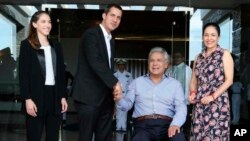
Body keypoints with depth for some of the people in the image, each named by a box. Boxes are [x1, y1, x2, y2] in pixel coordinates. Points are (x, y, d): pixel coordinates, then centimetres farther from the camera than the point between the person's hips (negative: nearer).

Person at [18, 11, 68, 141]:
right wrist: (27, 98, -15)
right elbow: (23, 74, -6)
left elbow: (61, 72, 14)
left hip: (55, 95, 4)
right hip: (36, 96, -4)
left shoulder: (56, 46, 15)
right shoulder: (26, 44, 1)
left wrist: (63, 96, 7)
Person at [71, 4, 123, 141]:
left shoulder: (111, 41, 20)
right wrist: (115, 82, -20)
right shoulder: (91, 34, -8)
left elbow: (109, 66, 16)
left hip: (105, 97, 8)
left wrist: (114, 89, 2)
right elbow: (95, 62, -21)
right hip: (88, 96, -8)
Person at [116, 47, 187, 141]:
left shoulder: (175, 84, 15)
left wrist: (175, 124, -17)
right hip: (143, 125, 0)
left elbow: (181, 107, 3)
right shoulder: (137, 82, 18)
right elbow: (127, 105, 12)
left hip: (166, 124, 0)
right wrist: (119, 99, -12)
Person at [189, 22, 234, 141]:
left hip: (218, 103, -5)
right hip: (200, 103, 5)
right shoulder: (199, 57, 15)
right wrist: (192, 93, -1)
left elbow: (229, 80, -6)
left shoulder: (224, 54, 1)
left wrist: (213, 96, -15)